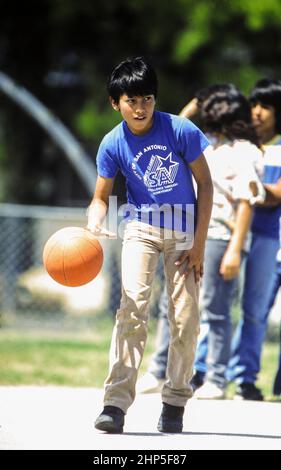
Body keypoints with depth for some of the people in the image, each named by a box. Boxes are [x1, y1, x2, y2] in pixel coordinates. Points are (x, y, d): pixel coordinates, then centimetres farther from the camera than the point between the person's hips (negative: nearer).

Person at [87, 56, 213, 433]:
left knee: (186, 317, -4)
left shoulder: (180, 130, -13)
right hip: (141, 225, 0)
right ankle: (116, 402, -23)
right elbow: (101, 197, 1)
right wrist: (94, 227, -22)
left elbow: (205, 183, -5)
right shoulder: (113, 144, -8)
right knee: (133, 303, -19)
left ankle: (175, 402, 12)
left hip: (184, 227, 0)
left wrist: (199, 242, -9)